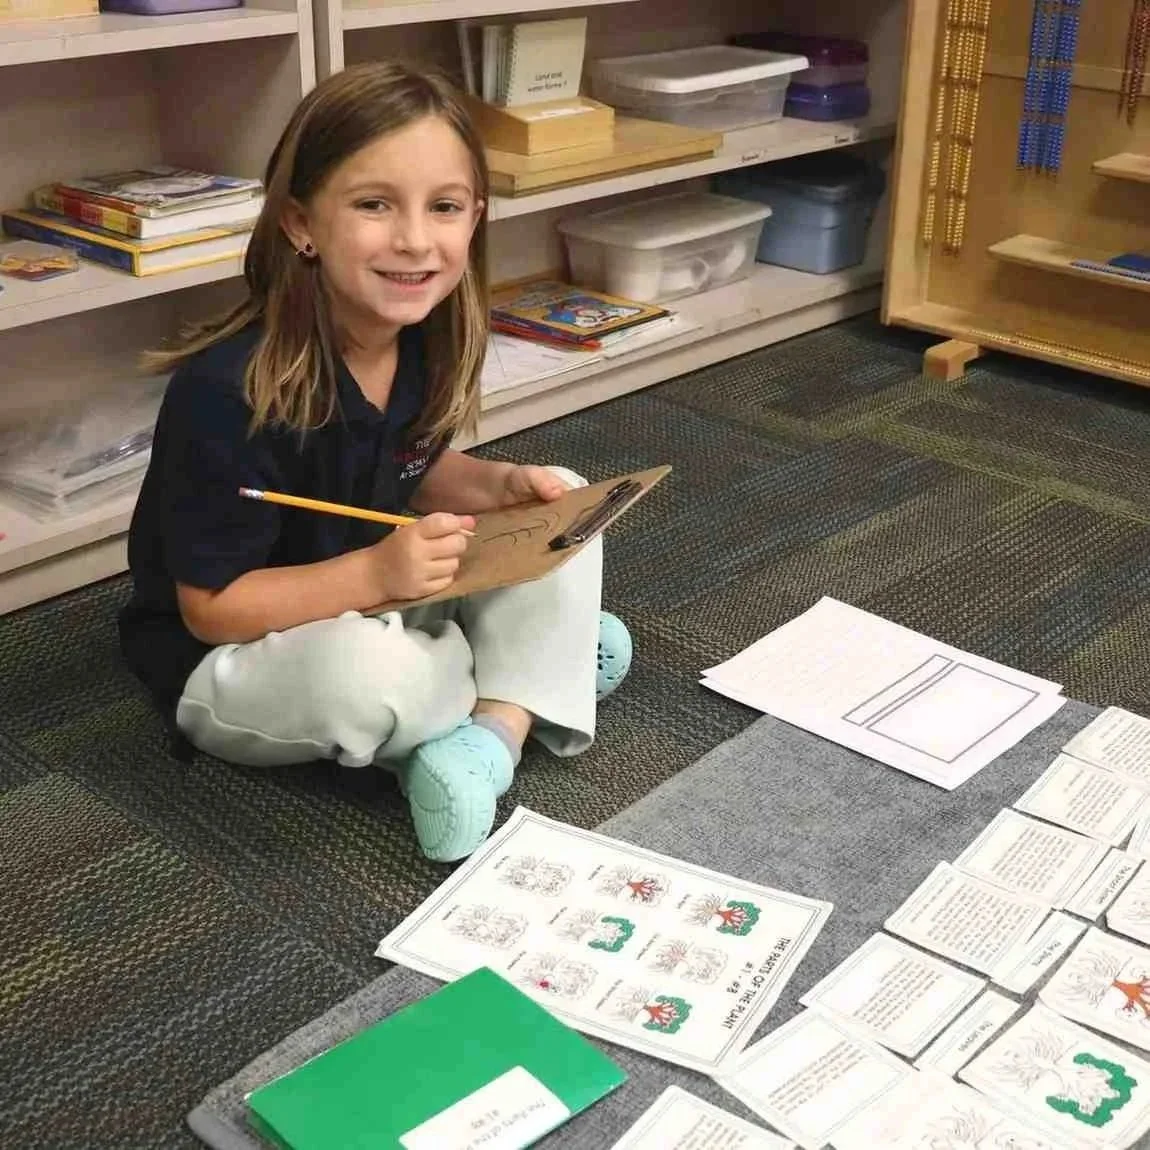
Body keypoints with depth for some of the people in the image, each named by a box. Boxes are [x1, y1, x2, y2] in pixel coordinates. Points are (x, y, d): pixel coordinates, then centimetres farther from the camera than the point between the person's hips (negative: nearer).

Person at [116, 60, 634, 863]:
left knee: (563, 502, -3)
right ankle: (537, 667, -5)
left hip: (374, 605, 7)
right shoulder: (229, 392, -31)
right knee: (372, 671, -38)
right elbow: (212, 607, -24)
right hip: (227, 661, -6)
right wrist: (376, 574, -36)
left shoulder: (424, 335, -10)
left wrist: (504, 485, -13)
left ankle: (492, 732, -17)